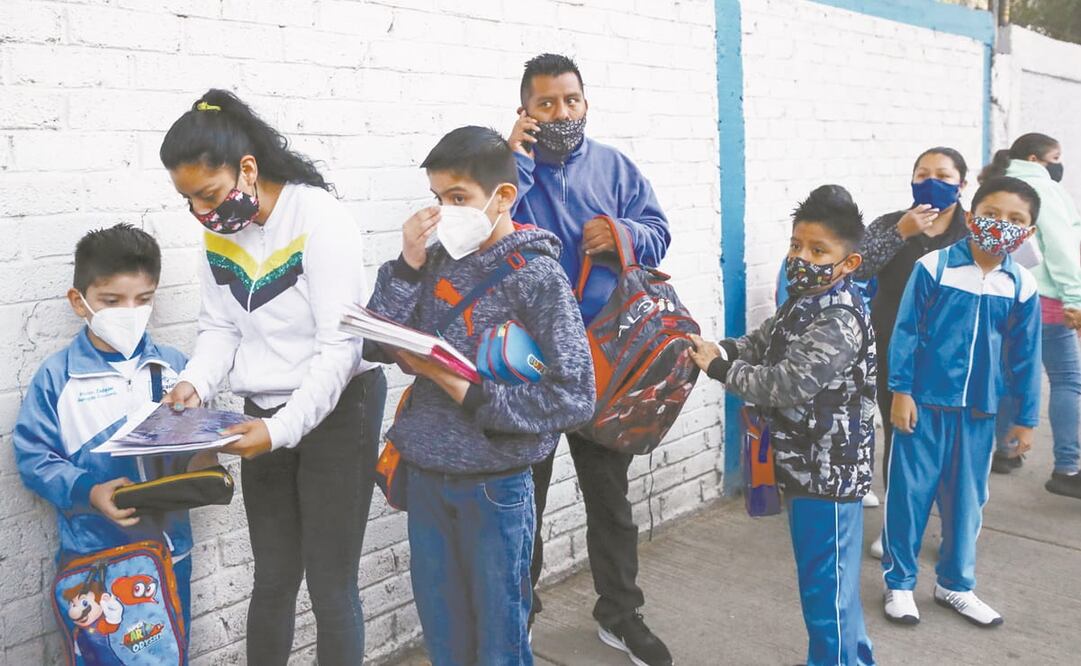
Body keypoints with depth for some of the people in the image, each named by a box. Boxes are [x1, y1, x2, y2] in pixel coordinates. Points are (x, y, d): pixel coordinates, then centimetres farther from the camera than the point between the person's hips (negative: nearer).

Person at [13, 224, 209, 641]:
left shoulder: (173, 366, 2)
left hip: (168, 547, 3)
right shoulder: (57, 376, -9)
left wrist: (202, 460, -12)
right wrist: (89, 493, -22)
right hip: (95, 554, -3)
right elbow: (34, 457, -9)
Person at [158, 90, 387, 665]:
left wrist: (282, 428, -28)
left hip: (335, 408, -6)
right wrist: (196, 382, -10)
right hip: (263, 415, 6)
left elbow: (339, 346, -22)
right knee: (273, 580, 17)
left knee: (330, 588, 2)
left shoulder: (319, 217, -19)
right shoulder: (218, 230, 2)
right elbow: (219, 326, 9)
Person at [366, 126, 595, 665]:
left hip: (494, 486, -5)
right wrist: (407, 265, -11)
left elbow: (574, 398, -18)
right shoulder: (436, 260, 1)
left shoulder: (536, 274, -14)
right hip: (426, 478, 5)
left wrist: (469, 393, -21)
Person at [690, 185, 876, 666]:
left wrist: (719, 367, -20)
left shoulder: (839, 322, -23)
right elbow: (758, 345, 12)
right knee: (820, 584, 24)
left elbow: (786, 385, -28)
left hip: (827, 474, -10)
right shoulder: (803, 304, 9)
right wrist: (713, 348, -7)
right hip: (804, 465, 10)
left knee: (828, 590, 3)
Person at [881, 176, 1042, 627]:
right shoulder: (934, 267, -10)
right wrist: (900, 391, -8)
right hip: (924, 403, -3)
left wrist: (1026, 417, 10)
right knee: (909, 492, 4)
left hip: (979, 411, 4)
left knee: (966, 499, 15)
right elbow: (905, 332, -6)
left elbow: (1024, 355, 7)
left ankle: (955, 585, 32)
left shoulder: (1022, 286, 0)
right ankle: (898, 581, 22)